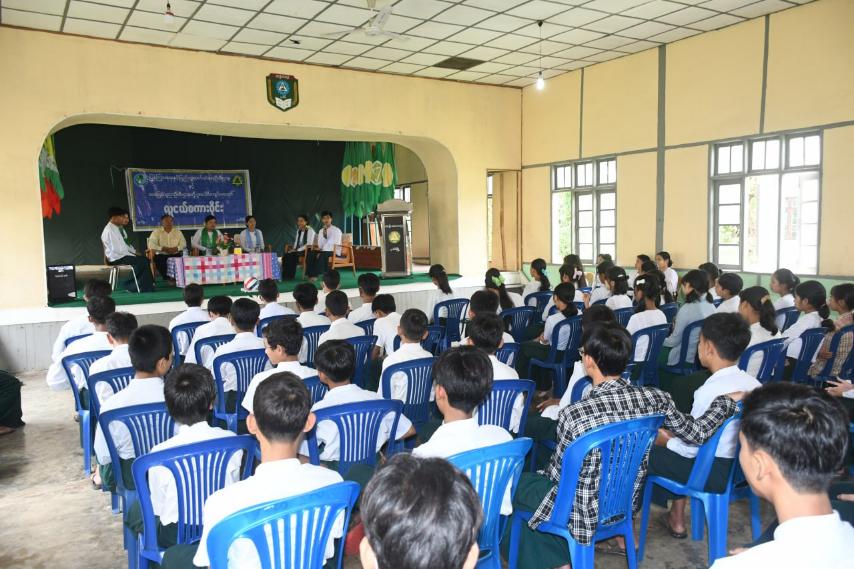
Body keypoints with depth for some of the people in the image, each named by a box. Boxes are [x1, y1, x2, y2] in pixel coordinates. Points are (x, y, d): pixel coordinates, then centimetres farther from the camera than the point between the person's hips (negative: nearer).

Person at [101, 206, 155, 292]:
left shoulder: (119, 227, 10)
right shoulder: (110, 230, -19)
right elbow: (117, 250, -23)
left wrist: (134, 251, 6)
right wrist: (132, 255, -14)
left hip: (123, 254, 9)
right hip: (116, 258, -9)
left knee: (144, 259, 1)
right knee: (143, 261, -17)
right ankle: (130, 285, -5)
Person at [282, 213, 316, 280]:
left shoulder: (310, 231, -7)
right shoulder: (298, 231, 17)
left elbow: (309, 245, -15)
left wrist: (297, 250, -19)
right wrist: (294, 249, -3)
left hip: (306, 251, -7)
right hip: (297, 250, 7)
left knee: (292, 255, -30)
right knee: (285, 255, -19)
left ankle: (290, 276, -24)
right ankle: (284, 275, -19)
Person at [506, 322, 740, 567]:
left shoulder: (574, 415, -29)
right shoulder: (654, 399, -18)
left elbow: (557, 475, -15)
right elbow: (698, 433, -3)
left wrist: (541, 474, 8)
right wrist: (727, 401, 13)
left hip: (585, 514, -5)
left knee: (515, 482, 17)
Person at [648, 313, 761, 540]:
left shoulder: (710, 391, -25)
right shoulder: (753, 384, -2)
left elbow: (689, 448, -17)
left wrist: (663, 439, 2)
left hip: (714, 474, -7)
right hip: (741, 467, 8)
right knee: (677, 436, 26)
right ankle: (676, 520, 31)